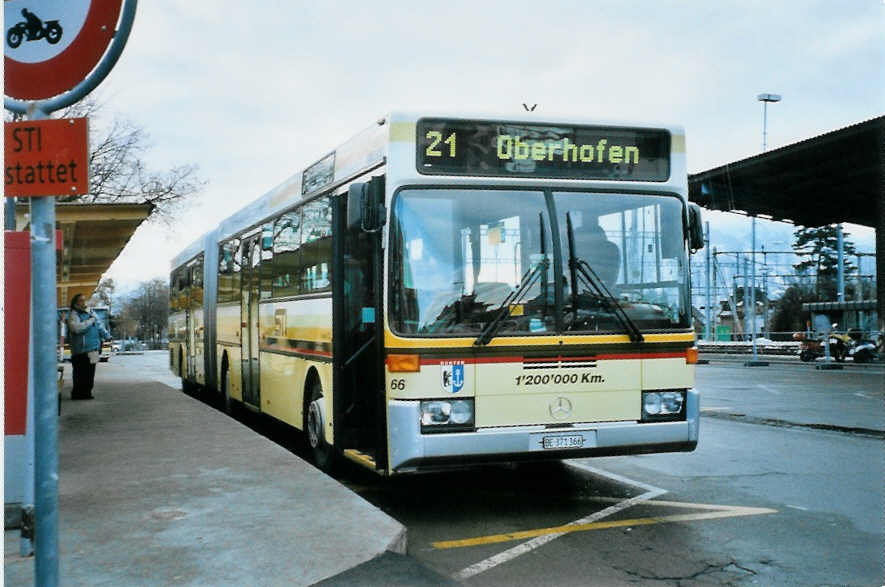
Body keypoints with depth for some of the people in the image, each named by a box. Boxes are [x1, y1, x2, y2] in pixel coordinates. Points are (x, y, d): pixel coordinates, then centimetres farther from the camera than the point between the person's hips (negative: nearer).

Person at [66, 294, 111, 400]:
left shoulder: (90, 312, 17)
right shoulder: (73, 315, -7)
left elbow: (99, 324, 26)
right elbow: (76, 328, -23)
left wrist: (107, 335, 21)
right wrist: (90, 321, -18)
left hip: (92, 348, 8)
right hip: (80, 350, -7)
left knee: (90, 372, 10)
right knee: (81, 374, -8)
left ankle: (87, 392, 18)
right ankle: (78, 394, -2)